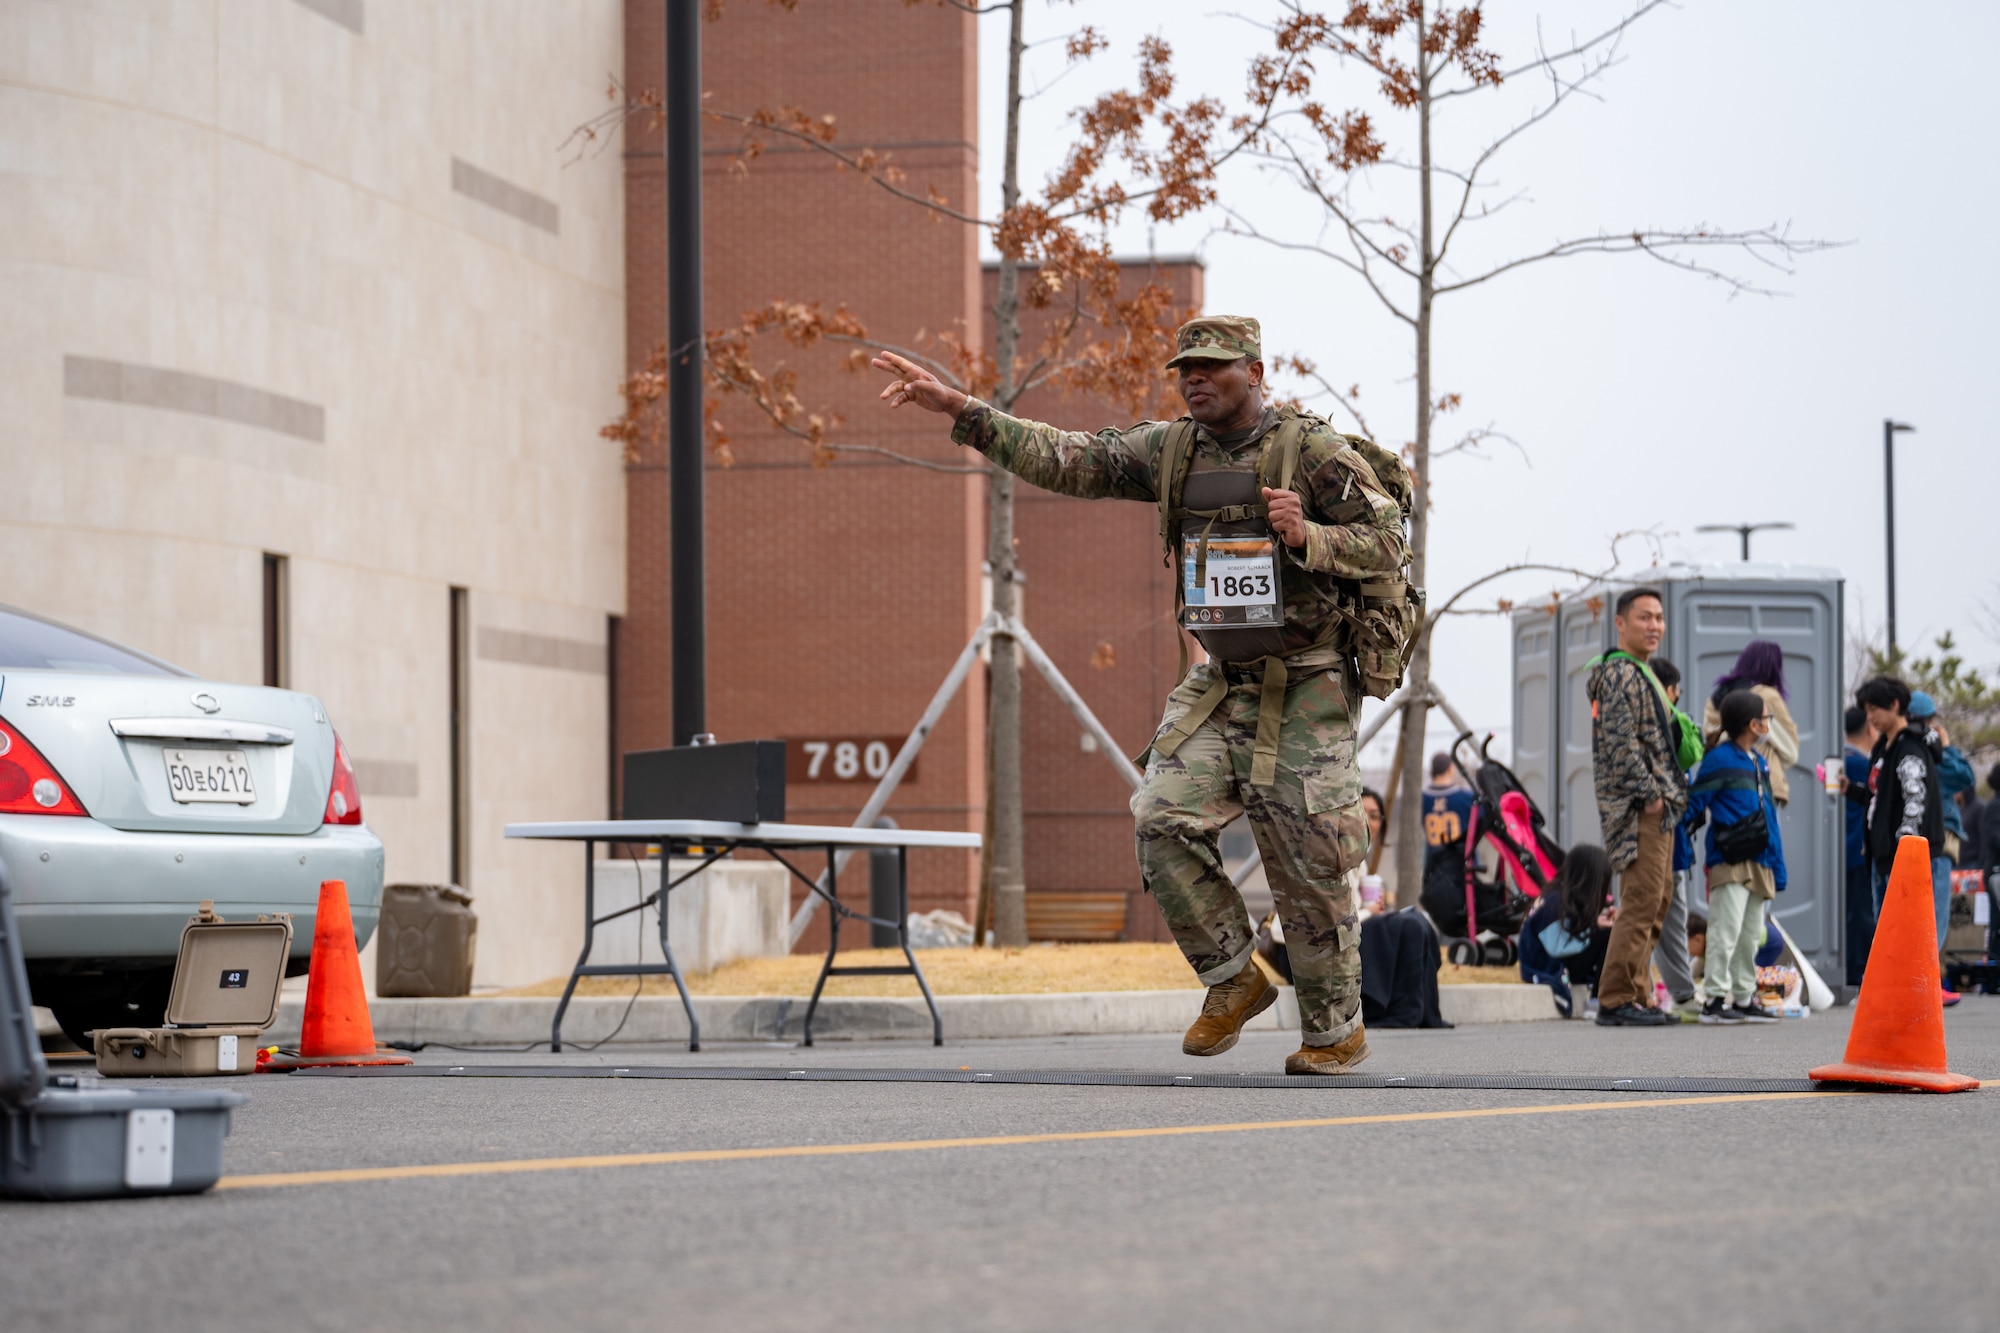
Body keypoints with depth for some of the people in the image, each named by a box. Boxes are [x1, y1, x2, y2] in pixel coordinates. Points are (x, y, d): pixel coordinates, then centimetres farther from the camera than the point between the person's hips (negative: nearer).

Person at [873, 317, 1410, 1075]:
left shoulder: (1316, 453, -11)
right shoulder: (1171, 451, 4)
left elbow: (1390, 544, -9)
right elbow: (1067, 461, -1)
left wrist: (1309, 537, -27)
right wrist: (957, 409, -7)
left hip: (1306, 691, -5)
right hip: (1220, 685, 5)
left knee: (1310, 862, -4)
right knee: (1165, 821, -11)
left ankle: (1336, 1031, 12)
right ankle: (1233, 981, 6)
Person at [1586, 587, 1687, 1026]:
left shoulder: (1639, 674, 22)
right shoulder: (1621, 673, -12)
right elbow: (1621, 742, -21)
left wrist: (1670, 793, 19)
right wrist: (1649, 794, -20)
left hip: (1657, 808, 11)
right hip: (1637, 808, -11)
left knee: (1657, 898, 13)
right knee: (1642, 899, -13)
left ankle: (1636, 994, 16)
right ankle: (1616, 999, -14)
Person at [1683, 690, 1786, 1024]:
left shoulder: (1759, 764, 18)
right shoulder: (1720, 760, -6)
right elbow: (1694, 804, -9)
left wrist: (1777, 868, 19)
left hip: (1759, 864, 8)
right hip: (1730, 862, -8)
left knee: (1751, 936, 11)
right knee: (1726, 932, -11)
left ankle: (1745, 998, 18)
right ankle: (1714, 999, -9)